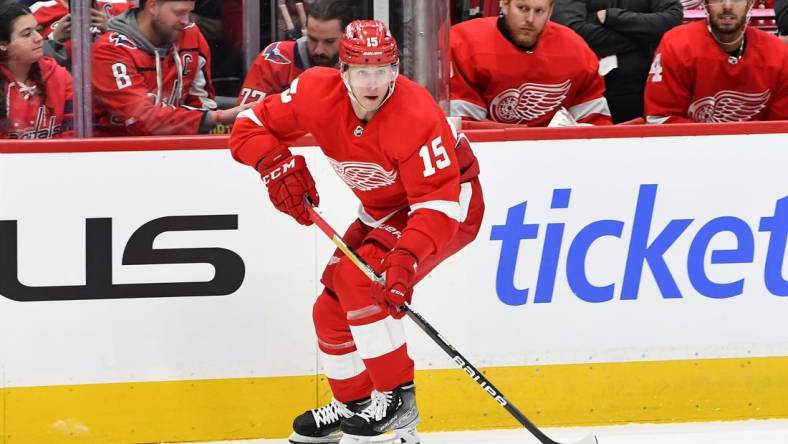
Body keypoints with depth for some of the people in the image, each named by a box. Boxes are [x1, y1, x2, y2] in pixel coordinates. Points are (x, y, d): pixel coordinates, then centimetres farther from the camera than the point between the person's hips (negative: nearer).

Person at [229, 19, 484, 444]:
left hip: (452, 207, -7)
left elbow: (437, 202, -36)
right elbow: (250, 126, -9)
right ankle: (352, 405, 29)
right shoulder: (318, 93, -19)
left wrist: (405, 258, -48)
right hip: (383, 212, 7)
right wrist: (278, 164, -28)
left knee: (360, 280, -25)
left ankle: (398, 400, -16)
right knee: (332, 307, 6)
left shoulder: (416, 117, -35)